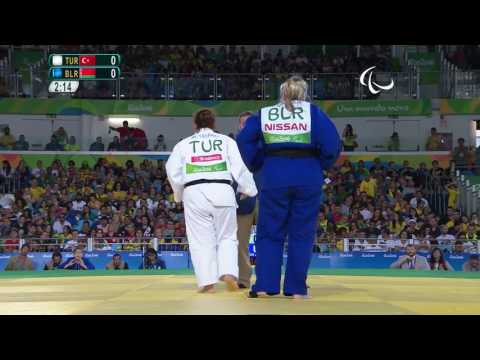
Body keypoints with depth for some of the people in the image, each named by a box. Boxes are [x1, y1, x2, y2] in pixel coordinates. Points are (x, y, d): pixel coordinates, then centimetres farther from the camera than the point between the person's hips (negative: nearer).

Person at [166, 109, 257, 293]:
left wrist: (179, 194, 23)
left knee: (202, 240, 7)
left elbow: (173, 171, 9)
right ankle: (228, 273, -5)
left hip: (195, 193, 0)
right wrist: (250, 191, 15)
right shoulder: (226, 141, 11)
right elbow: (240, 167, 5)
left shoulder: (184, 144, 14)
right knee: (227, 236, 13)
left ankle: (207, 282, 1)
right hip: (222, 191, 0)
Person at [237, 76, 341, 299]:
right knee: (301, 234, 7)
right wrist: (323, 166, 9)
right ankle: (296, 289, 6)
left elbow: (244, 140, 3)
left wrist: (257, 165, 13)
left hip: (274, 178, 1)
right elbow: (332, 142, -6)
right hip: (308, 178, -1)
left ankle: (264, 286, 2)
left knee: (269, 234, 10)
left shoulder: (264, 114, 12)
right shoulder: (312, 111, 5)